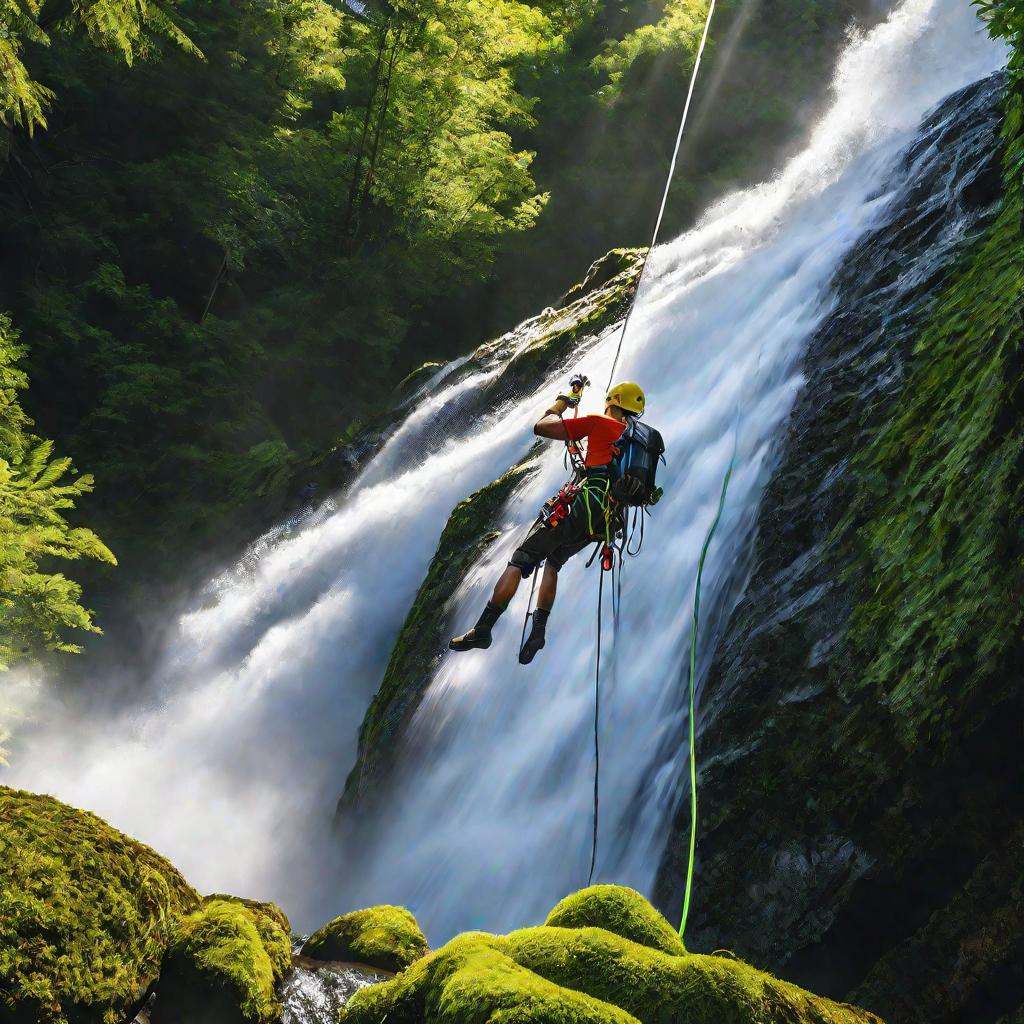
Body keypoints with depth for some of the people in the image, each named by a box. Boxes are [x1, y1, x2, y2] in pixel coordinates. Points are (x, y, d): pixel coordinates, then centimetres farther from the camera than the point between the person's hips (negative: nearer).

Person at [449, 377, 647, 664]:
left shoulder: (599, 423, 1)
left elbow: (541, 427, 2)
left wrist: (565, 400, 16)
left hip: (580, 507, -7)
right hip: (605, 521, 7)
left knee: (519, 562, 1)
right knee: (553, 561, 25)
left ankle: (482, 630, 0)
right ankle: (539, 629, 9)